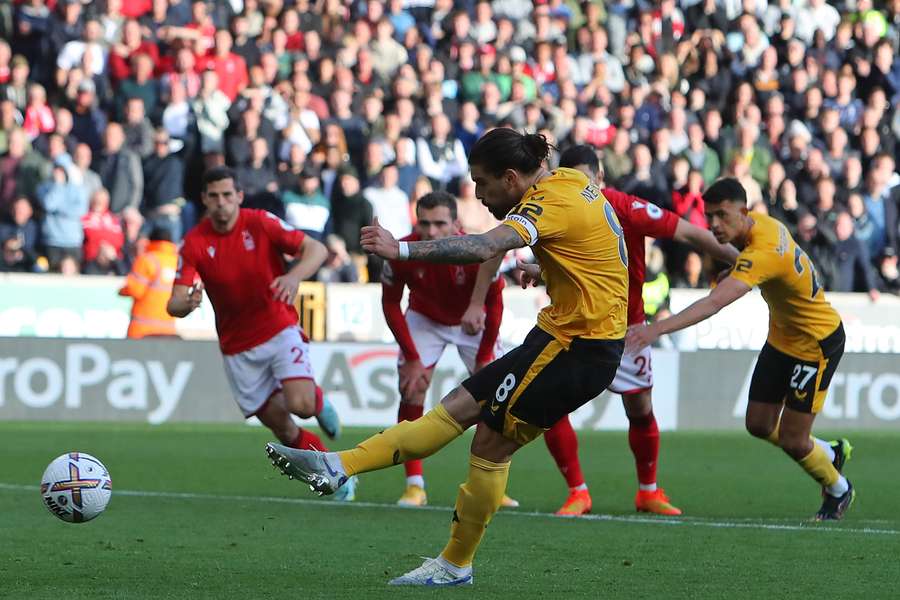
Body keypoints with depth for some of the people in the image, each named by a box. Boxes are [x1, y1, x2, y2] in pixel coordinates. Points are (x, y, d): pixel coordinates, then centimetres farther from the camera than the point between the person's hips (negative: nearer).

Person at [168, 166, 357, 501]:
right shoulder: (193, 243, -9)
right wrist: (186, 304, -40)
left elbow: (316, 249, -14)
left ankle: (318, 401, 16)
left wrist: (295, 276, -35)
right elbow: (175, 304, -14)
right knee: (280, 426, 0)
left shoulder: (260, 223, -11)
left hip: (279, 329, -2)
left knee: (300, 405, -22)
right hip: (237, 346, 2)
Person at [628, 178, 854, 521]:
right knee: (759, 425, 9)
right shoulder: (760, 222, -10)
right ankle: (831, 453, 35)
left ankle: (839, 490, 27)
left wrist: (658, 328, -57)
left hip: (817, 344, -9)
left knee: (791, 440, -3)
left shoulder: (762, 255, -36)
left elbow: (714, 303, -49)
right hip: (781, 337, 9)